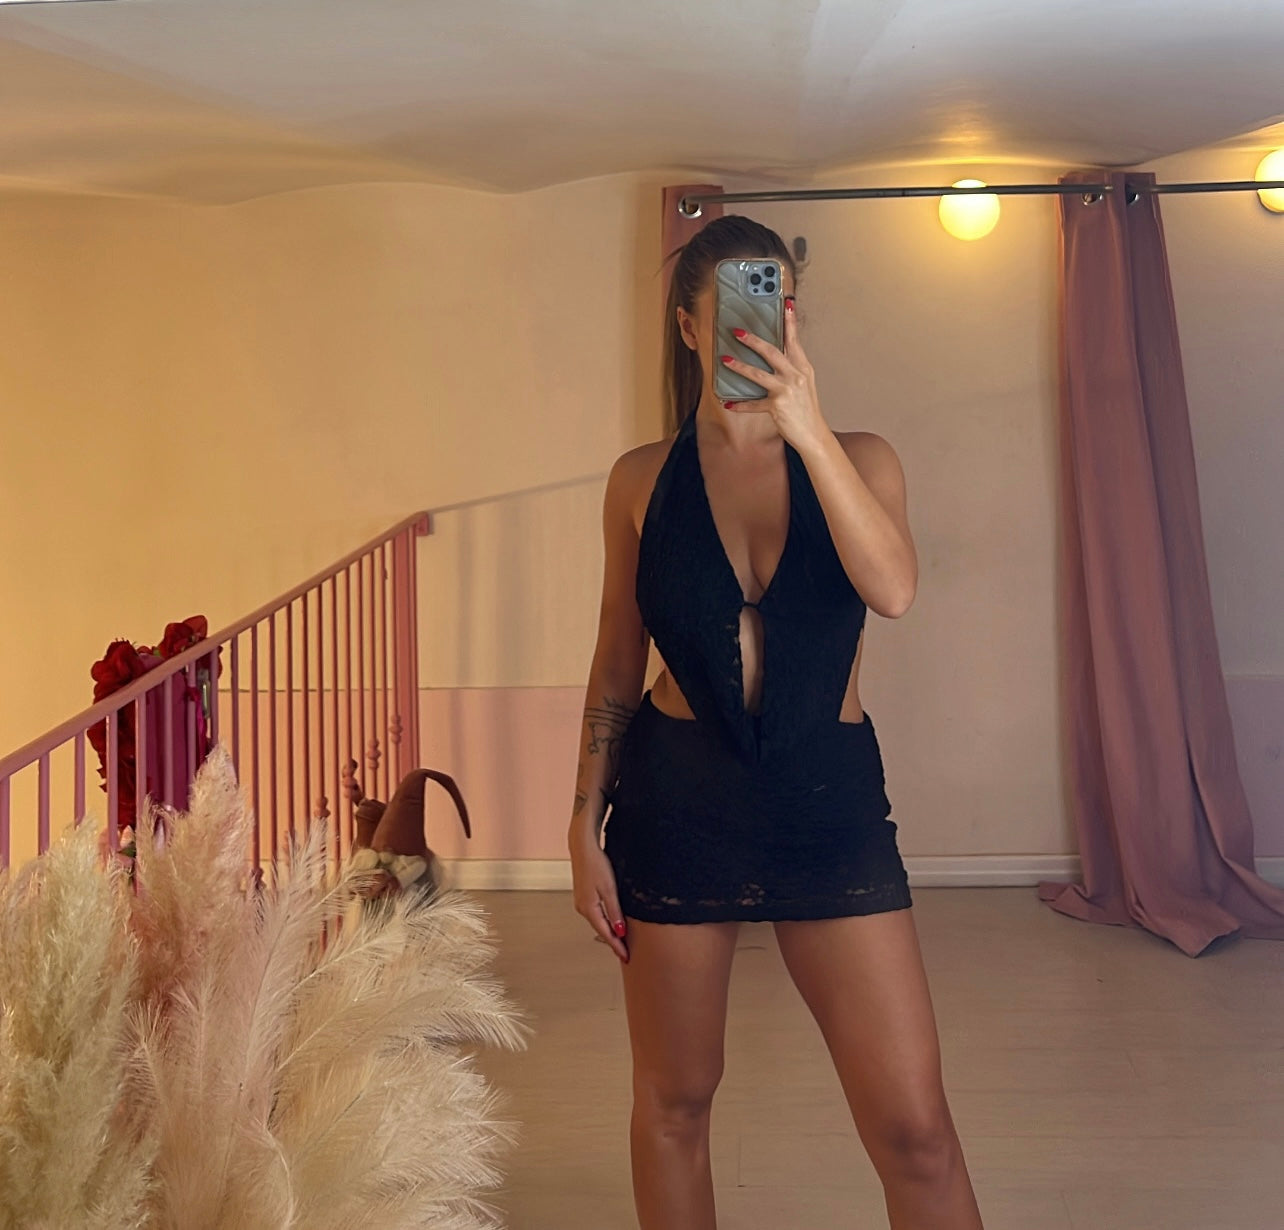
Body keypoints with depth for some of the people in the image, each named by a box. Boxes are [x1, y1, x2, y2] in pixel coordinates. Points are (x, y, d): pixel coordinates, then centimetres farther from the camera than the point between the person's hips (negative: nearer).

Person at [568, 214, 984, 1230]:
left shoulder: (856, 458, 2)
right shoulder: (644, 479, 3)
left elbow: (894, 591, -19)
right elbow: (617, 661, 8)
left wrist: (807, 432, -27)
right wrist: (586, 826, 4)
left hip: (829, 799, 0)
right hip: (677, 800, 1)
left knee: (915, 1127, 0)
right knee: (674, 1104, 13)